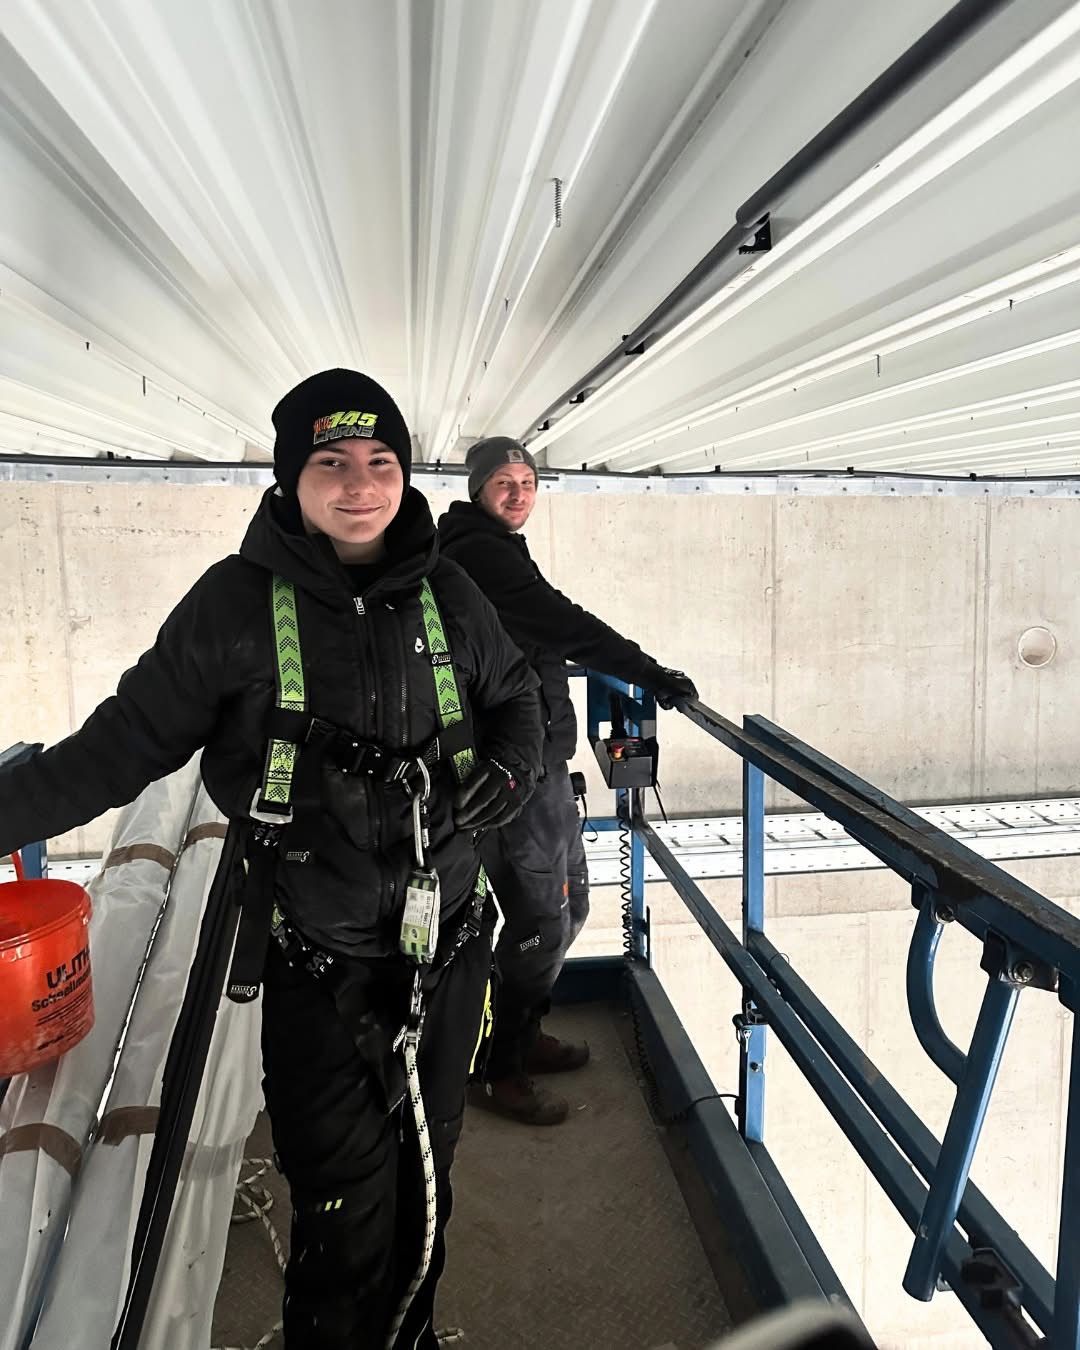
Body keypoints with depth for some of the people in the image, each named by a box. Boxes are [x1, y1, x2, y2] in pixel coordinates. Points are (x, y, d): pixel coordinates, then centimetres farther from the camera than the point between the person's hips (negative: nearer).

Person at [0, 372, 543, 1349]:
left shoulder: (448, 596, 0)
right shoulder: (239, 601, -9)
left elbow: (515, 696, 16)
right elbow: (130, 739, -4)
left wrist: (509, 771, -4)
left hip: (447, 947, 4)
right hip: (315, 965, -3)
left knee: (424, 1185, 21)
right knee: (347, 1216, 3)